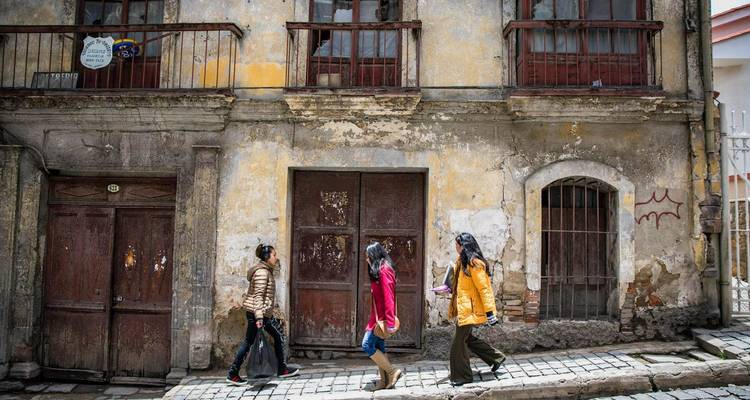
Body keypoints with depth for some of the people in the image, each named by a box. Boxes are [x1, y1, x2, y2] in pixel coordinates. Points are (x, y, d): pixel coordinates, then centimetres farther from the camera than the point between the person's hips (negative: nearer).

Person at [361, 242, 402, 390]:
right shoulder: (380, 270, 13)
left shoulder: (384, 271, -16)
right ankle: (385, 380, 17)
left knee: (367, 345, -8)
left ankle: (392, 371, 0)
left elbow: (388, 297, -21)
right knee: (378, 347, 11)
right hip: (378, 315, 10)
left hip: (381, 316, -10)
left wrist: (390, 321, -24)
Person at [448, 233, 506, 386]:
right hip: (463, 308, 9)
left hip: (469, 309, -9)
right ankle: (496, 357, 28)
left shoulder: (474, 263, -18)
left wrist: (490, 312, -20)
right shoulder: (462, 261, 11)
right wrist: (451, 290, 16)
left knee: (458, 343, -1)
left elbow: (484, 288, -20)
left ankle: (462, 376, 14)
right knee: (466, 338, 16)